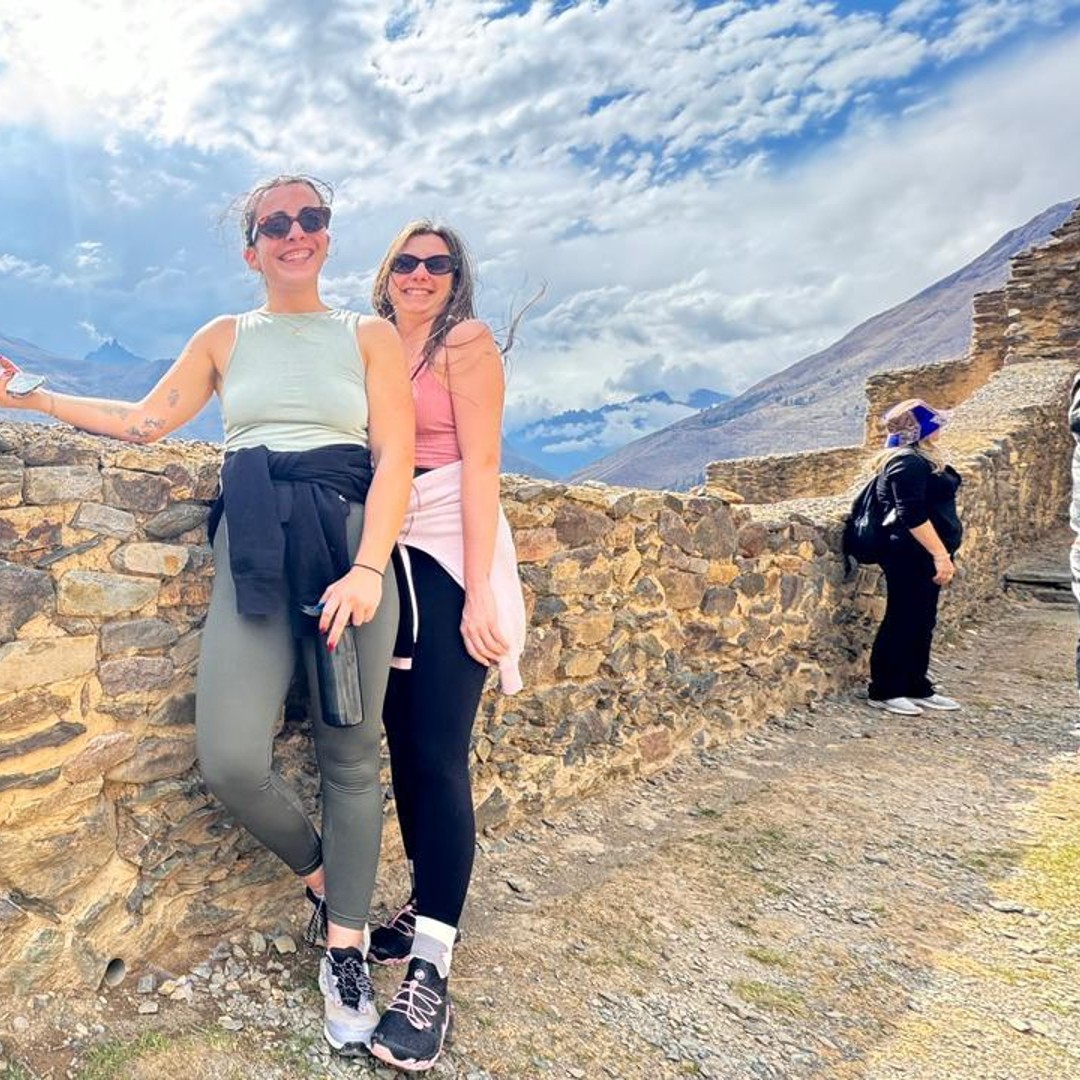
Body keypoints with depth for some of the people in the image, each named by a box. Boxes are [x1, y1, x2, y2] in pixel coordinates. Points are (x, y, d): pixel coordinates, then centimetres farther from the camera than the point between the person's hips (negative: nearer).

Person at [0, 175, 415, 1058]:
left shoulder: (370, 336, 9)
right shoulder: (225, 338, 17)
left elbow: (396, 456, -1)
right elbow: (143, 422, 19)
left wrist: (368, 569, -14)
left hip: (349, 539, -1)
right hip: (253, 547, 2)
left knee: (350, 754, 1)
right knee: (232, 762, -14)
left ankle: (346, 948, 19)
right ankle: (322, 873, 18)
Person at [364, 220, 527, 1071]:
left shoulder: (466, 341, -1)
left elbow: (481, 466, -10)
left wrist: (479, 587, -18)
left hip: (448, 555, -6)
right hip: (388, 556, 6)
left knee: (438, 753, -9)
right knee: (403, 741, 10)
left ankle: (431, 971, -2)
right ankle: (426, 906, 27)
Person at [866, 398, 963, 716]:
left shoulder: (921, 459, 16)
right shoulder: (908, 463, -18)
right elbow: (913, 515, -25)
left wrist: (943, 555, 23)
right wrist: (941, 555, -26)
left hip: (924, 557, 11)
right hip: (912, 556, -11)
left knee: (922, 622, 16)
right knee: (901, 622, -2)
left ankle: (917, 687, 26)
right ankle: (883, 691, 8)